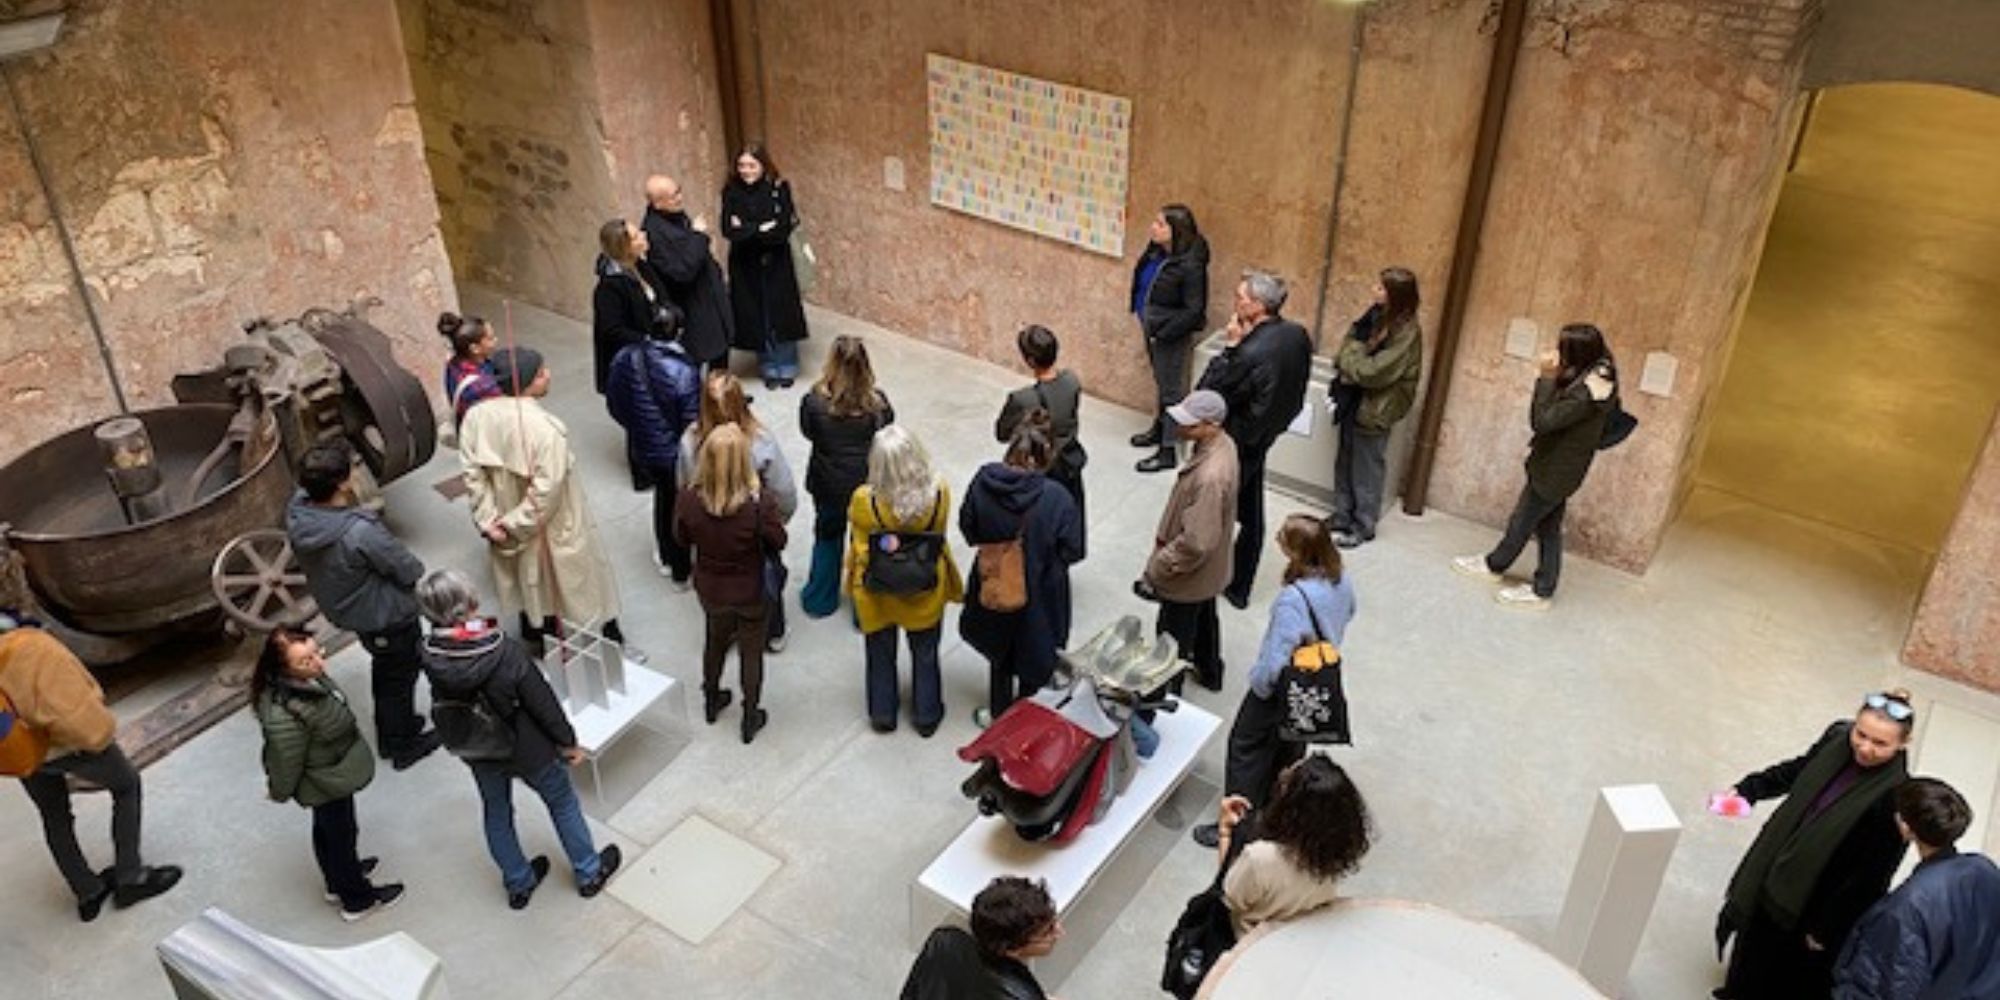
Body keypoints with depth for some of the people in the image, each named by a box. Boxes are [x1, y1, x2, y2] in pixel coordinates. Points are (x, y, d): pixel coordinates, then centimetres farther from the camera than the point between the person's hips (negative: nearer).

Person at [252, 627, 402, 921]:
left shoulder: (309, 676, -17)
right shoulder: (284, 715, -43)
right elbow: (287, 763, -26)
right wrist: (281, 792, -7)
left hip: (338, 773, 8)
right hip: (327, 787, -8)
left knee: (327, 831, 31)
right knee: (341, 835, 17)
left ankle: (338, 881, 57)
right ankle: (357, 900, 43)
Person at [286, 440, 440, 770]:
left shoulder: (297, 512, -20)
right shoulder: (361, 533, -40)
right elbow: (409, 571, -25)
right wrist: (421, 573, -3)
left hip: (344, 609, 7)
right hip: (387, 617, -7)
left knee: (383, 668, 31)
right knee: (400, 676, 19)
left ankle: (388, 733, 51)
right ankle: (403, 746, 40)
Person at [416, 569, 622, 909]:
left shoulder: (429, 656, -24)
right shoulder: (506, 652, -35)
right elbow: (543, 702, -22)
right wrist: (568, 741, -7)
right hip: (527, 749, -4)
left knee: (496, 812, 27)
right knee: (562, 803, 21)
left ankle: (518, 884, 47)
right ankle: (589, 873, 40)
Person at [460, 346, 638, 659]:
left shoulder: (476, 417, -15)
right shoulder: (546, 429, -32)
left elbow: (473, 474, -9)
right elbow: (546, 491, -29)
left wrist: (488, 520, -4)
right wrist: (513, 526, -16)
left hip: (513, 524, 6)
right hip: (555, 529, -6)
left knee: (530, 582, 27)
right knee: (580, 582, 15)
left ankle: (536, 638, 48)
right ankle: (610, 643, 33)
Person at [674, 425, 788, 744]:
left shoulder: (688, 500, -25)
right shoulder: (758, 506, -34)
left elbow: (683, 538, -6)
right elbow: (778, 542, -15)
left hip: (709, 588, 3)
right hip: (749, 592, -3)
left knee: (715, 639, 30)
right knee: (751, 650, 21)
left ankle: (712, 700, 52)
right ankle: (751, 717, 38)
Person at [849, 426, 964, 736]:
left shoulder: (863, 500, -30)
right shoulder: (939, 494, -27)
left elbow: (858, 550, -13)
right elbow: (939, 537, -7)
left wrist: (854, 582, 4)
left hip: (877, 591, 0)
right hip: (925, 590, 1)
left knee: (881, 655, 24)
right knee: (925, 654, 24)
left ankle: (882, 716, 42)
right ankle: (926, 716, 42)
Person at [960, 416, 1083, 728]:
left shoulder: (984, 480, -19)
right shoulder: (1056, 497, -27)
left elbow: (968, 529, -5)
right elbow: (1072, 550, -18)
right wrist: (1043, 552, 1)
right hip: (1040, 594, -3)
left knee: (1000, 654, 28)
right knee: (1035, 658, 23)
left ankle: (999, 714, 45)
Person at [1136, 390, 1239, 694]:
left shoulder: (1211, 477, -40)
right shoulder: (1222, 443, -10)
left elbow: (1195, 543, -34)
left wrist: (1155, 571, -23)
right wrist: (1165, 536, 15)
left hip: (1189, 575, -10)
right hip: (1209, 567, 10)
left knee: (1173, 639, 12)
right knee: (1204, 618, 32)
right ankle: (1210, 672, 55)